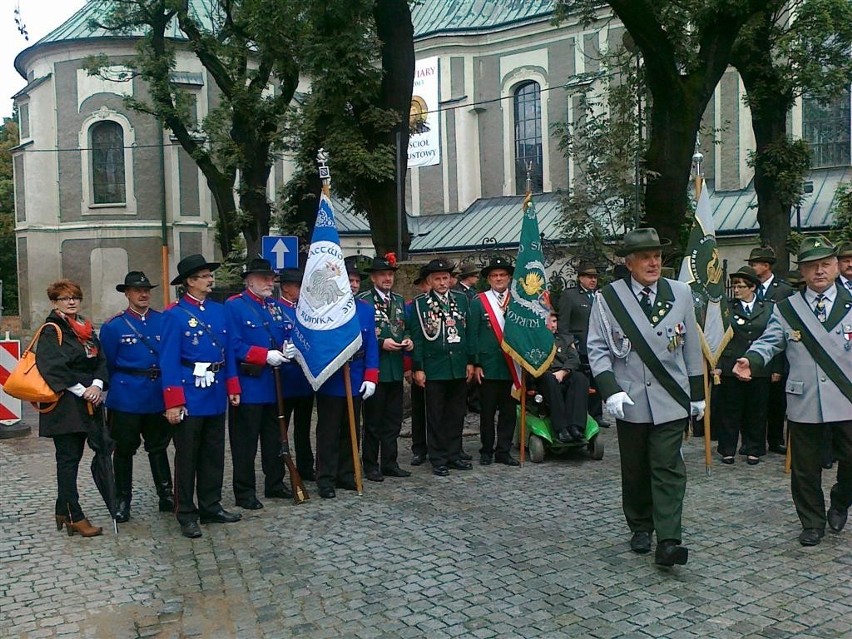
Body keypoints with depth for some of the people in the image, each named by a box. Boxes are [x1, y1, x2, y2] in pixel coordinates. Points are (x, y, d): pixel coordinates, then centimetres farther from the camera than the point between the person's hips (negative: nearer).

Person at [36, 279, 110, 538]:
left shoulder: (86, 329, 14)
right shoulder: (52, 331, -8)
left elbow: (100, 360, 10)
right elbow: (52, 367, -19)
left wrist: (97, 385, -8)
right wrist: (81, 391, -19)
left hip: (88, 404, 7)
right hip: (64, 405, -7)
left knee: (72, 458, 13)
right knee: (68, 458, -1)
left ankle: (63, 511, 23)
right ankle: (75, 517, 4)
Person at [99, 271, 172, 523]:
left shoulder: (164, 321, 3)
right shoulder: (113, 326, -3)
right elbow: (108, 365, 1)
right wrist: (121, 387, 4)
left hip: (159, 397, 2)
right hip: (126, 399, -2)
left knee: (159, 448, 13)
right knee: (124, 450, 8)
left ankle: (166, 497, 22)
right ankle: (123, 500, 20)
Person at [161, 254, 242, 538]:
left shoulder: (219, 310, 9)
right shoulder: (175, 314, -9)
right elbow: (169, 361, -12)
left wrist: (233, 387, 9)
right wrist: (173, 403, -16)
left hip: (216, 396, 6)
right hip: (190, 398, -6)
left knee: (214, 454, 14)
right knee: (187, 457, 5)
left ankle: (211, 507, 27)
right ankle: (186, 515, 15)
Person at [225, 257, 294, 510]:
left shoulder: (276, 306, 13)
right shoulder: (234, 306, -8)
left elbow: (289, 336, 17)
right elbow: (234, 345, -15)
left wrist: (289, 349, -6)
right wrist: (266, 355, -21)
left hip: (275, 385, 7)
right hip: (248, 385, -7)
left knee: (274, 437, 16)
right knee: (246, 441, 1)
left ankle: (275, 484, 29)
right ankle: (244, 493, 11)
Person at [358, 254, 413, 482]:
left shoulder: (400, 300, 13)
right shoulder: (362, 300, -8)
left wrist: (408, 340, -1)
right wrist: (381, 343, -19)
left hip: (395, 368, 6)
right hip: (374, 368, -6)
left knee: (393, 419, 11)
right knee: (373, 420, 4)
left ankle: (390, 463, 22)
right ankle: (371, 466, 14)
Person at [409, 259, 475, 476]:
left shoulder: (461, 299, 8)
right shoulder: (419, 303, -2)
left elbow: (468, 332, 9)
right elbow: (416, 338, -4)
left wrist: (470, 362, 5)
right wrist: (418, 368, -7)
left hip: (459, 366, 4)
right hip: (434, 368, -3)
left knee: (456, 413, 11)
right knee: (436, 415, 4)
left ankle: (454, 454, 22)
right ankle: (438, 459, 12)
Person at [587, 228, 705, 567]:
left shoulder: (681, 293, 4)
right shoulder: (608, 297, -4)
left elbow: (692, 348, 10)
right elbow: (597, 349, -3)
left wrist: (697, 393, 11)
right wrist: (611, 390, -15)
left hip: (670, 400, 1)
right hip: (630, 400, 0)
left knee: (668, 469, -4)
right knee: (635, 470, 12)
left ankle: (668, 541, -4)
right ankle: (640, 528, 29)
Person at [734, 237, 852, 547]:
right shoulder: (786, 308, 4)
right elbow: (768, 342, 0)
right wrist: (750, 360, -19)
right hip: (803, 403, 0)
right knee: (805, 469, 9)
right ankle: (812, 523, 27)